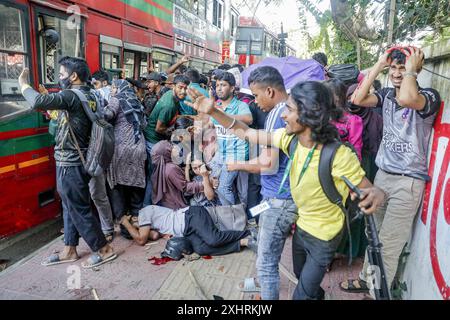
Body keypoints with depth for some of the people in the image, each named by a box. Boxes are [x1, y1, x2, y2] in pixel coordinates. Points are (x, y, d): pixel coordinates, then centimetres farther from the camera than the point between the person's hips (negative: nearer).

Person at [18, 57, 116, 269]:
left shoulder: (72, 96, -19)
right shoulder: (89, 96, 8)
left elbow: (38, 102, -31)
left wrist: (23, 84, -15)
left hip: (70, 164, -9)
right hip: (76, 161, 9)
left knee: (79, 210, 2)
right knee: (70, 207, 17)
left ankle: (104, 249, 14)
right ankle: (69, 251, 30)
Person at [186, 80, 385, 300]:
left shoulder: (339, 155, -33)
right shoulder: (289, 138, -16)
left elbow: (368, 189, -23)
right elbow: (247, 134, -11)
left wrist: (376, 195, -48)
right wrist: (213, 111, -19)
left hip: (324, 236, -6)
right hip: (301, 225, 6)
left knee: (301, 294, 9)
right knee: (301, 276, 31)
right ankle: (316, 294, 62)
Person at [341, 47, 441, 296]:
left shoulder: (429, 96, -11)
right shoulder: (387, 94, 6)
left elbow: (406, 98, -33)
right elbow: (358, 99, -8)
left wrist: (411, 68, -16)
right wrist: (378, 65, -3)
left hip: (408, 181, -5)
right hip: (383, 174, 5)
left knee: (388, 243, 2)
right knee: (374, 234, 15)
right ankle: (367, 278, 33)